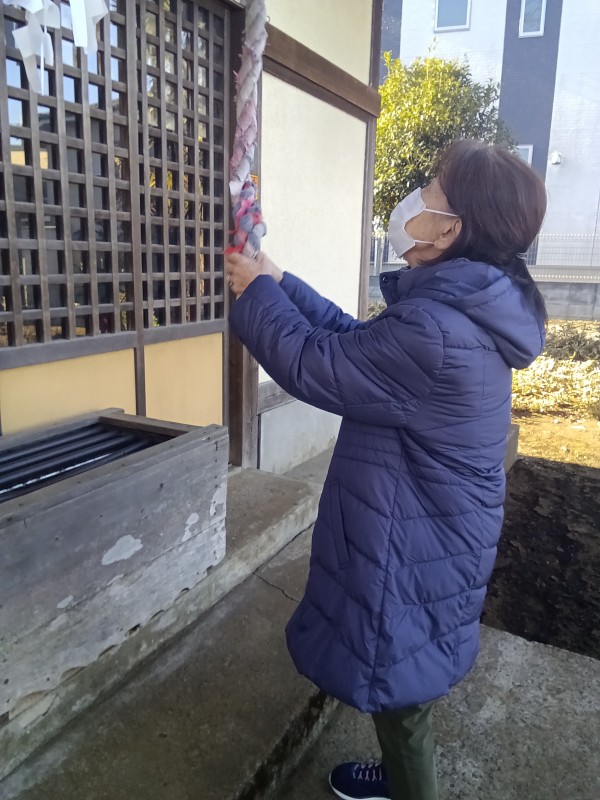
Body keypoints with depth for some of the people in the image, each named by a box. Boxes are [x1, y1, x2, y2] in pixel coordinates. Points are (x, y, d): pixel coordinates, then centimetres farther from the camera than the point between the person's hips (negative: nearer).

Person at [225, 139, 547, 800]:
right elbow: (351, 339, 10)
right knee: (403, 679, 29)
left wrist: (257, 295, -6)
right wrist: (280, 284, 9)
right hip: (429, 532, 10)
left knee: (396, 685, 16)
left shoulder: (433, 331, -32)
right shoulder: (465, 311, 1)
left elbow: (314, 367, -21)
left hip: (413, 546, -10)